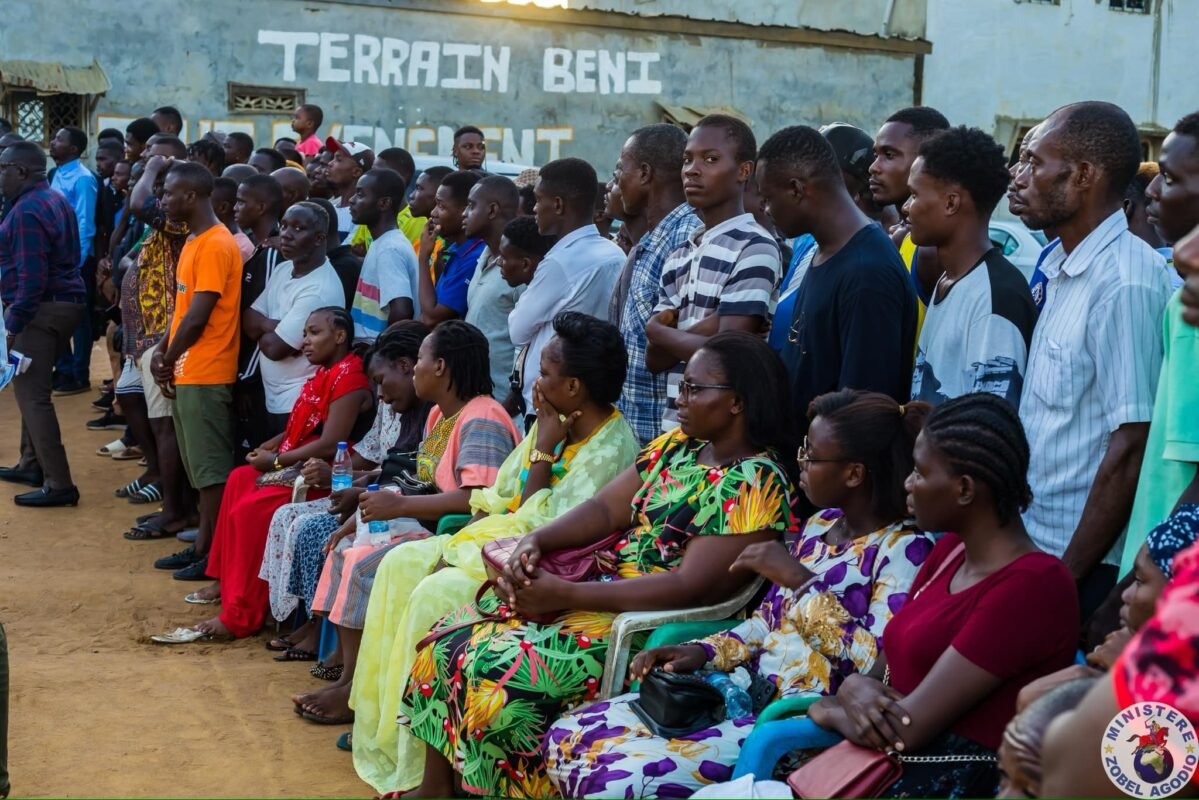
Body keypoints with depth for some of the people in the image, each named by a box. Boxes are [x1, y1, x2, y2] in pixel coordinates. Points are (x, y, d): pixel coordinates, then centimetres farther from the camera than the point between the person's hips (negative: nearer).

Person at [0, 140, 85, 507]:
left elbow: (31, 277, -23)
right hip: (64, 302, 10)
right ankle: (32, 464, 30)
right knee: (32, 389, 20)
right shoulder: (53, 199, 14)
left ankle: (58, 484, -8)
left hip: (40, 309, -10)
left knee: (32, 395, -8)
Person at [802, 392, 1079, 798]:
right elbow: (885, 672, 11)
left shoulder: (1029, 585, -18)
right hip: (885, 760, 8)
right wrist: (855, 690, -11)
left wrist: (828, 710, -2)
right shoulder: (949, 550, 10)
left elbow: (907, 729, -20)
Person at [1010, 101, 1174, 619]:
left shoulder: (1125, 283, -18)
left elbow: (1130, 449, -20)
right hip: (1034, 544, 8)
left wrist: (1068, 575, -17)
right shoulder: (1062, 269, 9)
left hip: (1084, 563, -8)